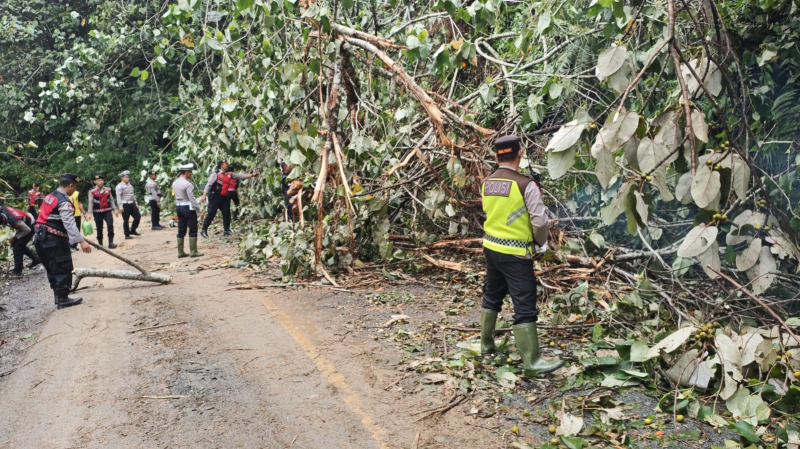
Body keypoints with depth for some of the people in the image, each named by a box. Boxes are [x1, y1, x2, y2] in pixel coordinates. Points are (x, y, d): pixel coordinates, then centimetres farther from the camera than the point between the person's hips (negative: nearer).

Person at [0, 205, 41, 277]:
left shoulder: (14, 221, -40)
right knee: (18, 244, 15)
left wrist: (15, 237, -16)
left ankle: (17, 271, -1)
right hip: (25, 223, 9)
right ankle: (35, 259, 30)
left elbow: (27, 230, -25)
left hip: (30, 227, -9)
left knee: (17, 247, -10)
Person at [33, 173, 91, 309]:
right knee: (63, 268, -2)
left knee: (53, 268, 16)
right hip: (54, 239, -10)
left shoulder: (50, 196, 14)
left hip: (42, 237, 10)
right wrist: (81, 241, -30)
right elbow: (69, 224, -26)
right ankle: (63, 299, 2)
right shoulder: (64, 201, -17)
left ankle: (59, 296, 24)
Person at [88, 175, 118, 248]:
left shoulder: (108, 190, 6)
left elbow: (111, 200, 11)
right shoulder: (92, 192, -5)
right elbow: (90, 203, -5)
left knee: (110, 225, -12)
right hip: (97, 212, -2)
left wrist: (114, 209, 8)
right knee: (99, 228, 6)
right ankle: (100, 243, 19)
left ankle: (111, 242, -6)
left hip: (107, 211, 2)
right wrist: (90, 213, -10)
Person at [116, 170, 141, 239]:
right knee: (126, 220, 0)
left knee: (138, 216, 4)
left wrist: (136, 203, 18)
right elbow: (118, 196, -13)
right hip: (125, 205, -7)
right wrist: (120, 206, -20)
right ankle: (127, 235, 7)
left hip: (132, 204, 7)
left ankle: (132, 230, 20)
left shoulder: (130, 185, 16)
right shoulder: (120, 186, -7)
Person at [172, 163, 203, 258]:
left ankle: (180, 252, 13)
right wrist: (199, 209, -14)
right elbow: (192, 199, -17)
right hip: (188, 207, -8)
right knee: (193, 230, -1)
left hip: (179, 207, 8)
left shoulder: (175, 183, 10)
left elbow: (176, 195, 11)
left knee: (181, 230, 10)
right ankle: (193, 252, 0)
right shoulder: (187, 184, -16)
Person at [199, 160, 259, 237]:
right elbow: (209, 185, -13)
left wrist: (251, 175, 3)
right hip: (215, 197, -7)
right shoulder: (215, 174, -10)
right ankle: (204, 230, 1)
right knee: (211, 213, -7)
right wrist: (204, 195, -21)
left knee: (227, 213, 8)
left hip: (224, 197, 7)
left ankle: (227, 230, 19)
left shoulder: (229, 174, 10)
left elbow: (240, 176, 10)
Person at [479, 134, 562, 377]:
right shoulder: (526, 184, -18)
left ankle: (486, 345, 34)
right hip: (515, 253, -7)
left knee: (492, 296, 21)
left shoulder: (486, 184, 2)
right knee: (525, 307, -2)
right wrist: (541, 241, 3)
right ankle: (532, 363, 3)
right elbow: (540, 221, -17)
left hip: (491, 247, 7)